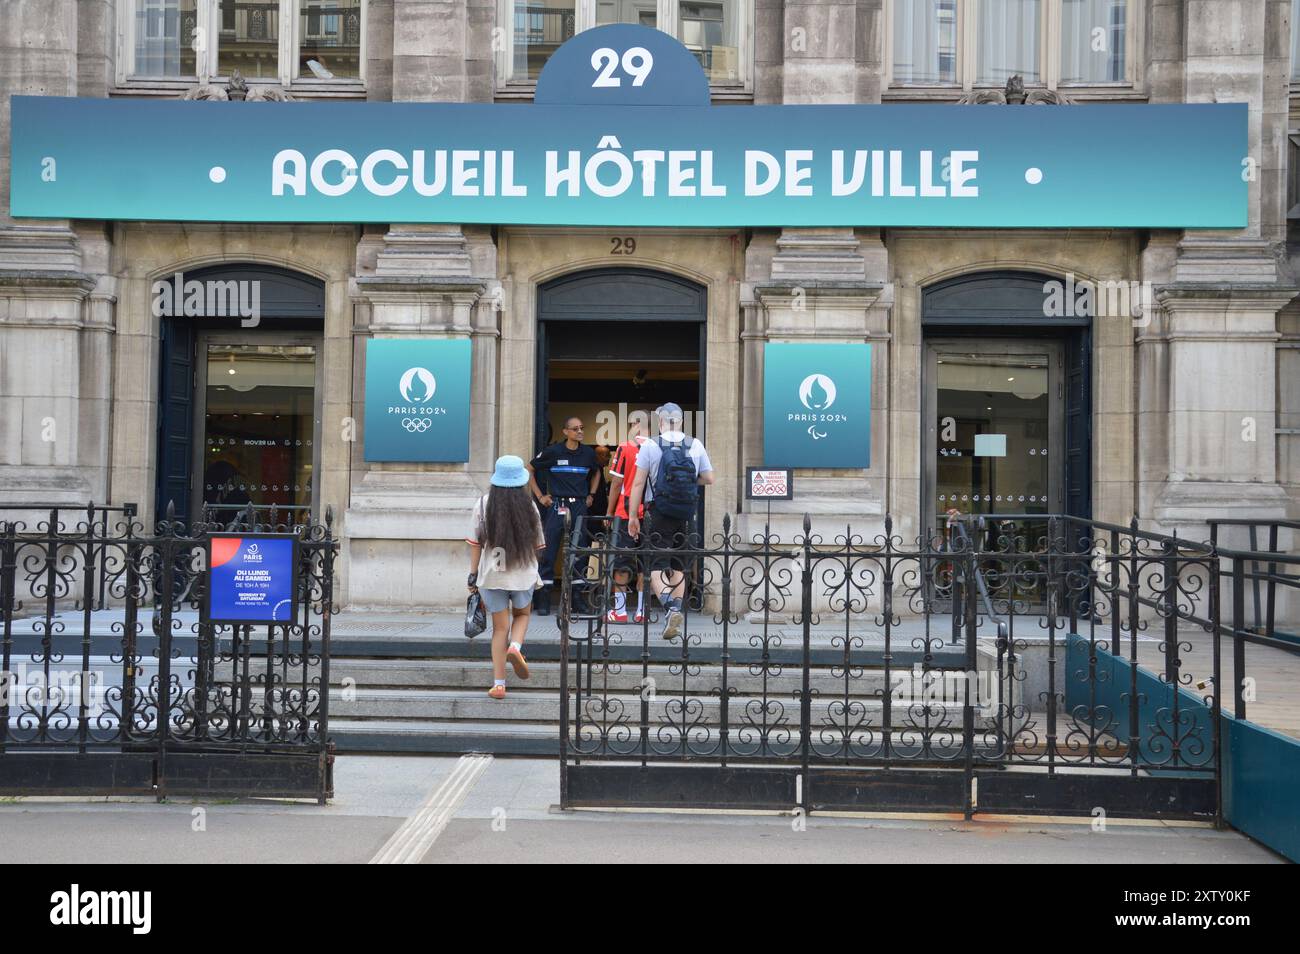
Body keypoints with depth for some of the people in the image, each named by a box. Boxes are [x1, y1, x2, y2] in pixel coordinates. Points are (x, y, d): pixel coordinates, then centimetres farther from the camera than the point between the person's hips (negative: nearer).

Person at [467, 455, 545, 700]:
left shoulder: (483, 504, -5)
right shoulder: (528, 506, -3)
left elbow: (475, 543, -4)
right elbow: (537, 544, 5)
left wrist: (473, 574, 3)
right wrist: (535, 573, 20)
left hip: (492, 575, 0)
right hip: (523, 573, 0)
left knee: (500, 627, 10)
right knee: (522, 614, 25)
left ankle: (498, 683, 7)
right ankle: (516, 646, -5)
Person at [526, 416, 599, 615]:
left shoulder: (588, 453, 8)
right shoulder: (553, 451, -2)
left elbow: (596, 473, 29)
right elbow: (529, 470, 9)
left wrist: (591, 495, 18)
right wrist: (539, 496, 4)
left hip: (580, 507, 3)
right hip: (557, 506, -3)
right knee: (548, 552, -4)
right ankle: (544, 599, 1)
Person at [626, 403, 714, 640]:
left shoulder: (650, 445, -5)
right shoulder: (696, 445, 3)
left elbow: (638, 483, -7)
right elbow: (709, 478, 8)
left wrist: (633, 516, -2)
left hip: (659, 514, -3)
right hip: (687, 516, 3)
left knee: (657, 566, -2)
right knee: (679, 566, 15)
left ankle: (671, 608, -23)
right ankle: (676, 608, 10)